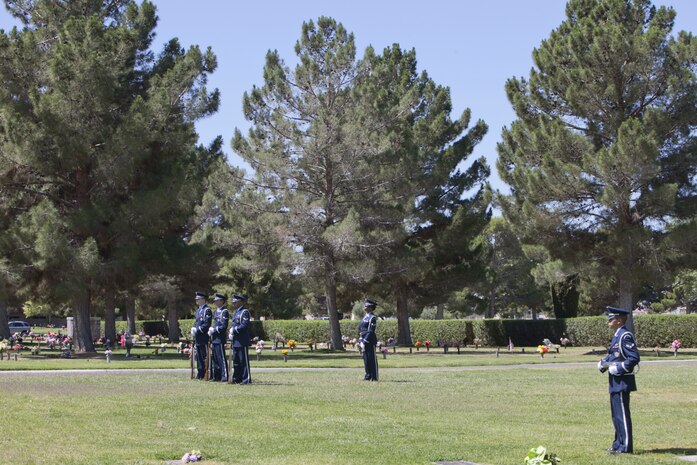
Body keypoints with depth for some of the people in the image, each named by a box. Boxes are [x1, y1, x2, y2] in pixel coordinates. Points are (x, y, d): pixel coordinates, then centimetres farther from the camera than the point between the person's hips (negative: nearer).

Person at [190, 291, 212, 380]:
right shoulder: (198, 310, 18)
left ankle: (207, 374, -3)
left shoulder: (207, 310, -10)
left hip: (203, 338, -9)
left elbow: (207, 324, -17)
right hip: (197, 338, 9)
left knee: (205, 357, -6)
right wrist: (193, 329, 8)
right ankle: (200, 374, 17)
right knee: (199, 357, 11)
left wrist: (197, 330, -19)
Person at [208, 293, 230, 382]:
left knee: (221, 358, -7)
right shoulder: (216, 311, 17)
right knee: (214, 358, 11)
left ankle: (224, 376, -4)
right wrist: (211, 330, 9)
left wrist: (214, 330, -16)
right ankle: (216, 376, 17)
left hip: (220, 338, -9)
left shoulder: (224, 312, -10)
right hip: (214, 338, 9)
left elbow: (224, 326, -16)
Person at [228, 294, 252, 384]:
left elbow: (244, 325, -19)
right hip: (235, 341, 10)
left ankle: (246, 379, -3)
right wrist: (231, 332, 9)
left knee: (244, 361, -6)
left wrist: (234, 329, -16)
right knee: (236, 361, 12)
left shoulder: (244, 312, -10)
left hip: (242, 342, -10)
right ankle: (237, 379, 18)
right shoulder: (236, 312, 18)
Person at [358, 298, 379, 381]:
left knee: (372, 358, -4)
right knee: (366, 359, 11)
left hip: (370, 341, -9)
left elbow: (371, 331, -17)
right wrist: (360, 341, 12)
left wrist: (365, 341, -20)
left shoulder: (372, 318, -11)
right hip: (365, 341, 9)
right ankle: (368, 375, 18)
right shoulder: (365, 317, 17)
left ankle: (374, 377, -2)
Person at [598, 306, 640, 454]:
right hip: (615, 382, 10)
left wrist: (618, 369, -21)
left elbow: (634, 358, -22)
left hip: (622, 381, -10)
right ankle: (619, 444, 24)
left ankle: (625, 447, 0)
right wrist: (603, 363, 6)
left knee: (622, 414, -5)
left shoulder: (625, 336, -16)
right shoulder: (617, 335, 14)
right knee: (616, 415, 16)